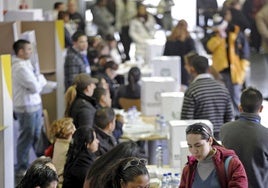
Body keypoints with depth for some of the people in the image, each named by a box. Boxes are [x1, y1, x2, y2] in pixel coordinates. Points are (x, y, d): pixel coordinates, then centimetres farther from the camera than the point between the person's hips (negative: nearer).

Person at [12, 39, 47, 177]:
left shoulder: (26, 64, 11)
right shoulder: (21, 67, -20)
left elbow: (37, 86, 16)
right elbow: (35, 87, -20)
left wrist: (39, 81, -3)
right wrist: (41, 80, -4)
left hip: (34, 105, 9)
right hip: (26, 108, -9)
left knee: (37, 135, 16)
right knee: (26, 138, 1)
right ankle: (21, 168, 11)